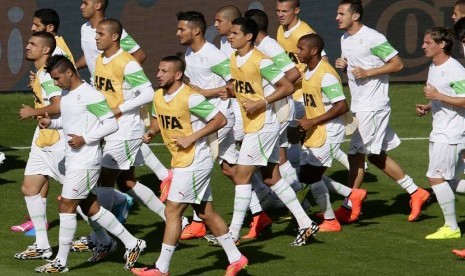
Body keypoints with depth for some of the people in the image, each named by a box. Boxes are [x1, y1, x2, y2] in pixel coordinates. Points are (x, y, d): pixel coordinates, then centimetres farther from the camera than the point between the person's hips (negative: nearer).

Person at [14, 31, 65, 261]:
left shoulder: (47, 75, -18)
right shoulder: (40, 74, 13)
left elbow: (59, 105, -29)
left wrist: (32, 112, -18)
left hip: (58, 141, -10)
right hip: (43, 139, 11)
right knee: (29, 188, 7)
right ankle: (42, 246, 12)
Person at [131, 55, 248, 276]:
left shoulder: (190, 98, -20)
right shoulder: (159, 96, 5)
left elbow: (220, 120, -19)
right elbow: (158, 119, 24)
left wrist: (192, 137, -22)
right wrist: (151, 132, 2)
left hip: (194, 162, -9)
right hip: (182, 162, 9)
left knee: (172, 211, -7)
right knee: (206, 213, 13)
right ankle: (235, 258, 22)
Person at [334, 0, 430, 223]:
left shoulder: (373, 39, -16)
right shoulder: (345, 39, 11)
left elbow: (398, 64, -14)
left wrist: (367, 72, -20)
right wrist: (342, 66, 1)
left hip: (373, 106, -9)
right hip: (359, 105, 9)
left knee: (356, 154, -5)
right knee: (376, 156, 13)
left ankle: (350, 208, 2)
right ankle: (415, 192, 21)